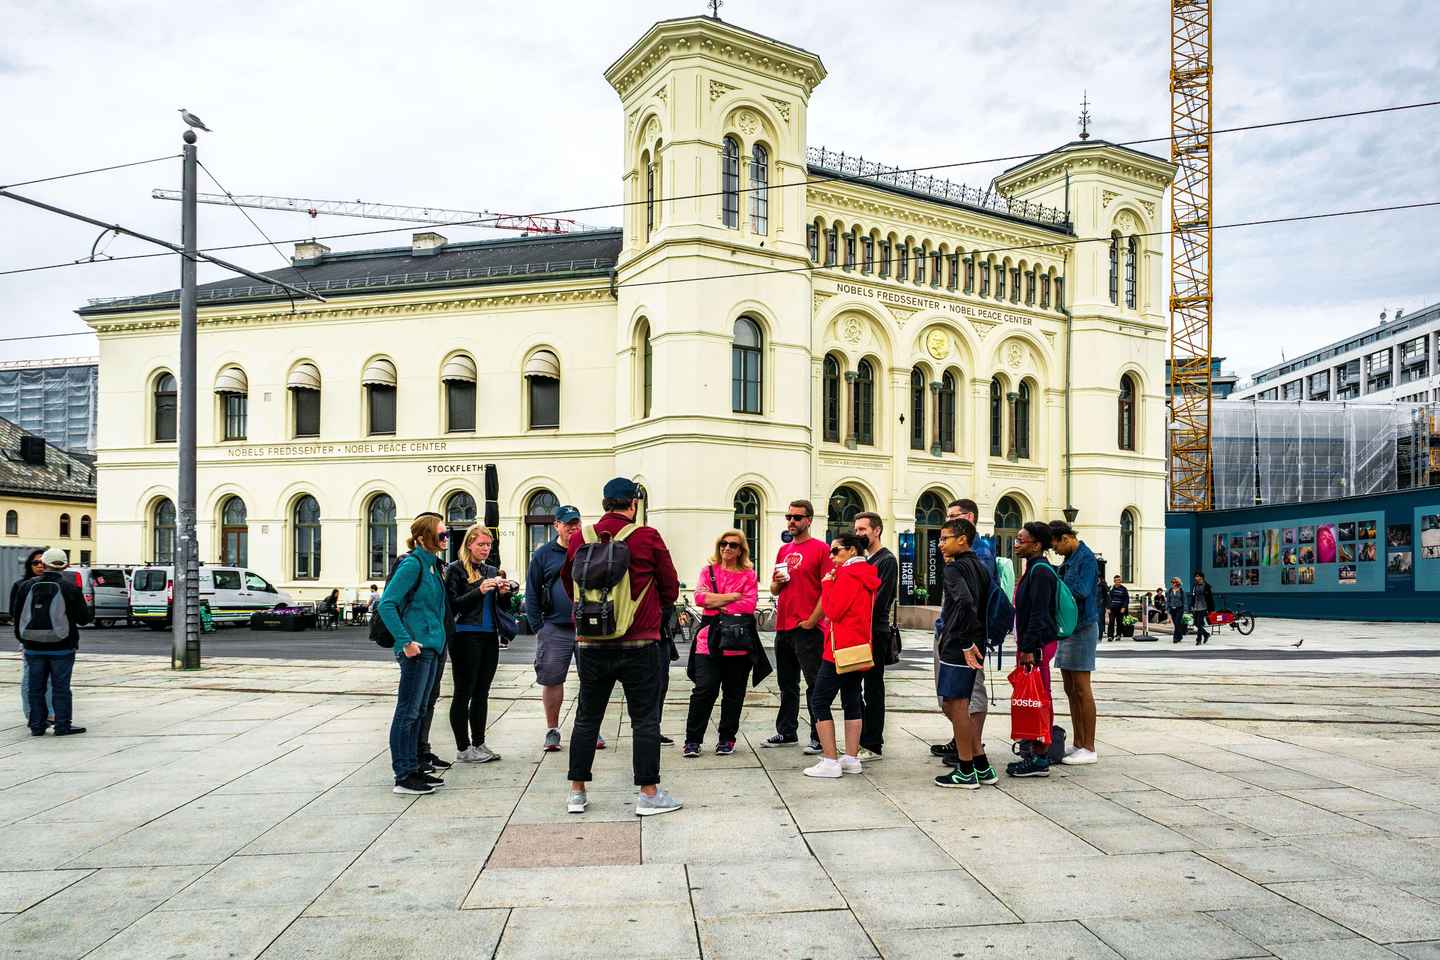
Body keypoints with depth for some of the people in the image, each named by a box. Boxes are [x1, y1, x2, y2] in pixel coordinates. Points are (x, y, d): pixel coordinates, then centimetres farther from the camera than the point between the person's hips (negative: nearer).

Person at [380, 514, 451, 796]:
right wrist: (405, 641, -20)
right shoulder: (412, 564, -13)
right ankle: (403, 776, 4)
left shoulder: (433, 565, 13)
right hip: (416, 648, -9)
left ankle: (413, 768, 24)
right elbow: (386, 604, -19)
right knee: (407, 712, -2)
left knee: (418, 711, 15)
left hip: (431, 647, 9)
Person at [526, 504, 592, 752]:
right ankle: (552, 730, 19)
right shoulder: (543, 554, 6)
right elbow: (531, 594, 7)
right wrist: (538, 627, 0)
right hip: (555, 628, 0)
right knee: (551, 681, 4)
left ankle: (592, 730, 16)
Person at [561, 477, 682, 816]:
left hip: (590, 645, 3)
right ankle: (648, 794, 11)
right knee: (645, 718, 6)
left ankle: (577, 792, 21)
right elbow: (671, 590, 1)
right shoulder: (648, 537, -8)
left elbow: (567, 582, 16)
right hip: (639, 645, -3)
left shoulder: (579, 538, 1)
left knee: (587, 717, 14)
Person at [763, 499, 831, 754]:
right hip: (783, 627, 7)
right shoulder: (784, 550, 16)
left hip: (807, 628, -7)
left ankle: (818, 737, 6)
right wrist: (777, 582, -1)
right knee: (786, 684, 16)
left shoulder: (820, 549, -5)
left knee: (815, 684, -1)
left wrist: (812, 620, -14)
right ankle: (786, 732, 27)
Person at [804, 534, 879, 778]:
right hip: (860, 649, 10)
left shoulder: (847, 575, -15)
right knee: (852, 703, 12)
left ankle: (830, 762, -6)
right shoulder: (867, 575, 14)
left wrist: (827, 584, -8)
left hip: (840, 649, -10)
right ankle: (852, 759, 15)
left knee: (819, 702, -4)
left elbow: (833, 611, -18)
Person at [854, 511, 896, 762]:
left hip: (875, 633, -8)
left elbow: (879, 600, -16)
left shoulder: (887, 560, -8)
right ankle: (861, 740, 20)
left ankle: (873, 746, 6)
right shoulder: (863, 558, 18)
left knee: (873, 691, -1)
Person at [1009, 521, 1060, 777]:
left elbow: (1038, 614, -21)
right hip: (1030, 644, 10)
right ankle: (1030, 749, 23)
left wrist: (1029, 649, -22)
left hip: (1037, 646, -10)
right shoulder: (1033, 569, 16)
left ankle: (1039, 759, 2)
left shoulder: (1041, 571, -15)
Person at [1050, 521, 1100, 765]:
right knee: (1070, 689, 12)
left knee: (1081, 689, -4)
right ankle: (1077, 743, 21)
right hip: (1067, 626, 9)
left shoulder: (1086, 558, -13)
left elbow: (1082, 591, -22)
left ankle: (1088, 748, 4)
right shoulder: (1069, 560, 15)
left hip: (1083, 628, -9)